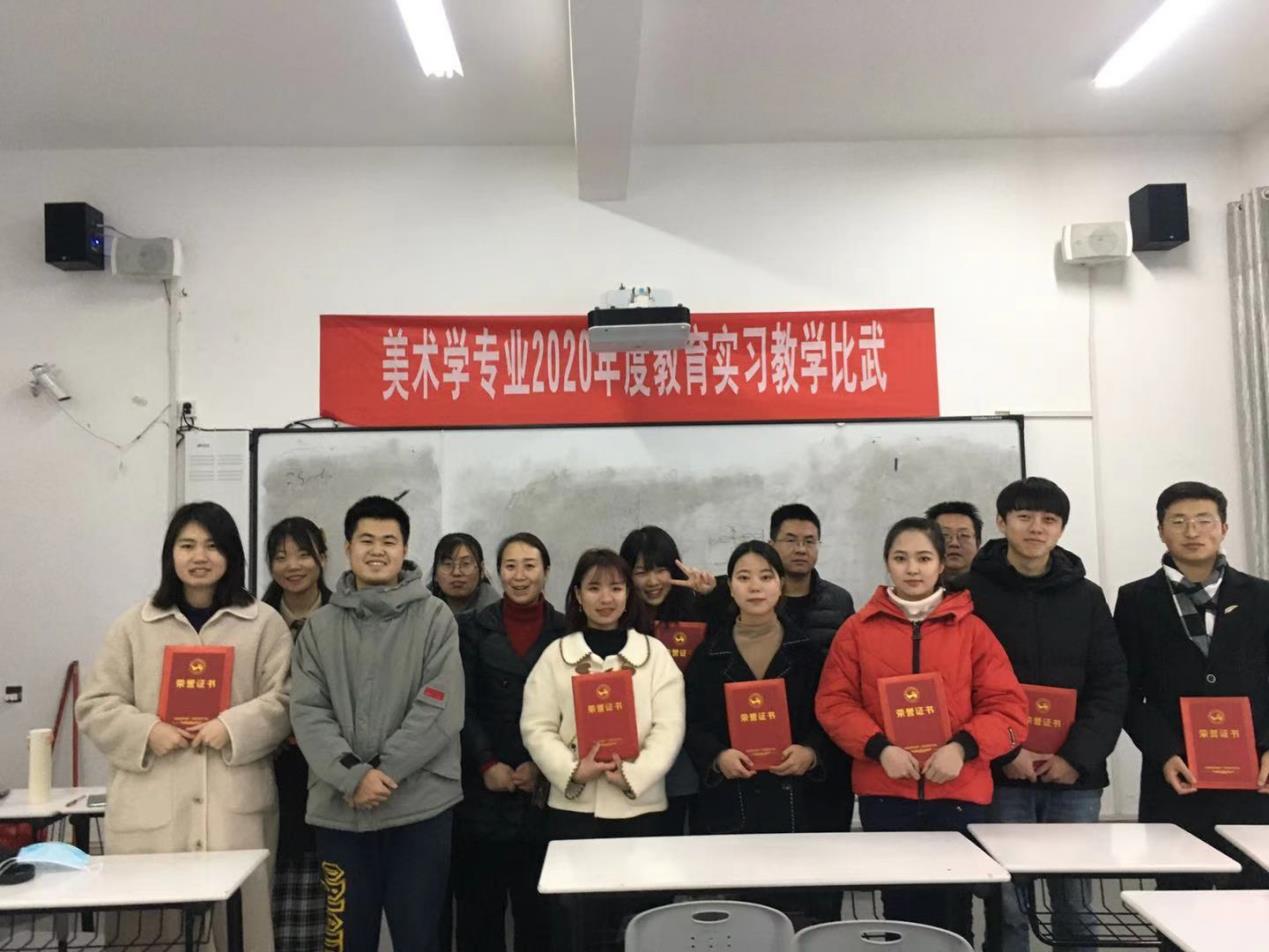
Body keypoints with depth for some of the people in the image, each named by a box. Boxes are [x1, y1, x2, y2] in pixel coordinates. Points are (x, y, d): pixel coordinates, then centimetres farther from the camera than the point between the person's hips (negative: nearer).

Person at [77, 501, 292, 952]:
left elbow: (284, 700, 2)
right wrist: (146, 731, -8)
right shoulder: (134, 624, 10)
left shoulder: (264, 623, 6)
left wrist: (233, 727, -14)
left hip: (236, 806, -1)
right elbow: (95, 705, 9)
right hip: (150, 810, 1)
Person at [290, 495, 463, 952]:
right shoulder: (320, 626, 7)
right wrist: (353, 774, -15)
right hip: (339, 808, 2)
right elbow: (308, 713, -2)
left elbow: (441, 708, -9)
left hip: (420, 804, -2)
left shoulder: (434, 617, -1)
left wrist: (386, 771, -13)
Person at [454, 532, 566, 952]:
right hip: (483, 785, 0)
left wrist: (540, 765, -9)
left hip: (543, 787, 0)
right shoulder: (473, 627, 5)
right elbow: (461, 705, 0)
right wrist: (487, 763, -10)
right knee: (479, 899, 5)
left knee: (537, 899, 5)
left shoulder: (566, 632, 4)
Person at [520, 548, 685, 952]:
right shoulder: (556, 654, 6)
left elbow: (669, 727, -3)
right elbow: (536, 727, -1)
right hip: (573, 806, 0)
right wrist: (573, 771, -15)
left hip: (640, 805, 0)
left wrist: (632, 775, -17)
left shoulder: (655, 653, 5)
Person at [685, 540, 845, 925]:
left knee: (803, 917, 0)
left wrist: (812, 752, -12)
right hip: (728, 806, 0)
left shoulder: (809, 651, 5)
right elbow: (691, 725, 4)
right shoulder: (708, 654, 5)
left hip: (800, 804, 0)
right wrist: (717, 756, -13)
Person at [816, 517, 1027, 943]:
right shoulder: (858, 628, 2)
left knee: (952, 912, 11)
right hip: (884, 791, 0)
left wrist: (963, 747, -15)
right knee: (901, 908, 11)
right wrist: (879, 748, -14)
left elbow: (1007, 706, 0)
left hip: (958, 790, 0)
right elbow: (834, 702, 0)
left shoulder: (971, 628, 3)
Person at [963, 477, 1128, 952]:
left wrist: (1078, 757, -7)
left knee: (1075, 903, 10)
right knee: (1007, 904, 3)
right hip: (1001, 774, -2)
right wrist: (1003, 752, -13)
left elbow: (1111, 685, 4)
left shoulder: (1086, 596, 8)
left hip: (1075, 775, 3)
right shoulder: (972, 592, -1)